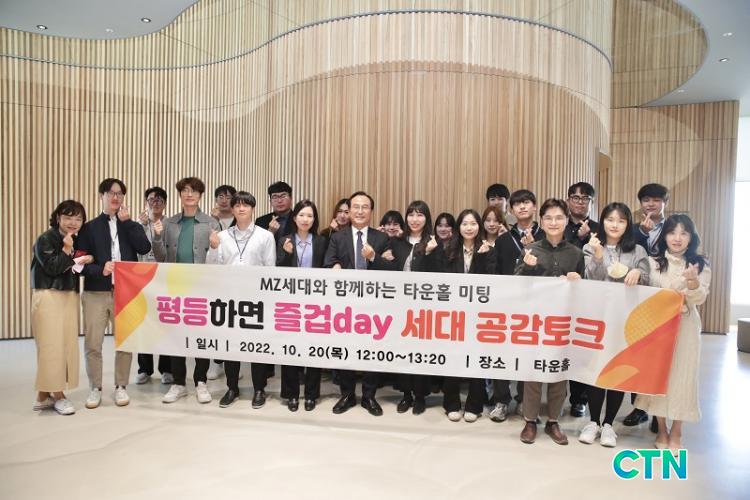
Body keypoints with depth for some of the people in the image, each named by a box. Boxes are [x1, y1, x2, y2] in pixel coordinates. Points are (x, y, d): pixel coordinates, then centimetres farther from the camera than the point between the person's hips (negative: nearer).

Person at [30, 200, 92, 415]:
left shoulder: (77, 241, 13)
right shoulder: (45, 239, -6)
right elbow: (52, 268, -13)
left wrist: (84, 262, -1)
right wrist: (66, 250, -15)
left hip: (70, 296, 7)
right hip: (48, 297, -6)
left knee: (67, 345, 4)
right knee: (52, 345, -5)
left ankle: (43, 395, 14)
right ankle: (58, 395, 6)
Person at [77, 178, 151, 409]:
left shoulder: (132, 226, 11)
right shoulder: (89, 228, 7)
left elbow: (144, 248, -9)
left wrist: (127, 221, -8)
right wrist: (100, 270, -19)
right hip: (96, 292, -1)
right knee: (93, 344, 1)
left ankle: (120, 387, 18)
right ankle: (95, 388, 17)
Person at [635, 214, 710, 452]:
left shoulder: (700, 265, 1)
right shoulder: (653, 263, 3)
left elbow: (698, 299, -8)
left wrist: (693, 280, -26)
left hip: (685, 327, -1)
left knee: (681, 375, 3)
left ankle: (676, 432, 19)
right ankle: (661, 429, 22)